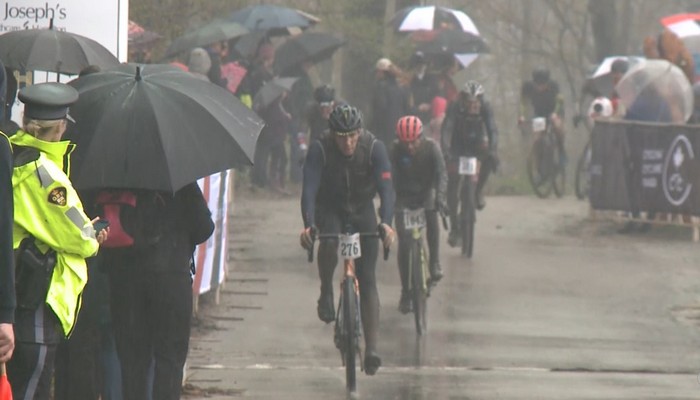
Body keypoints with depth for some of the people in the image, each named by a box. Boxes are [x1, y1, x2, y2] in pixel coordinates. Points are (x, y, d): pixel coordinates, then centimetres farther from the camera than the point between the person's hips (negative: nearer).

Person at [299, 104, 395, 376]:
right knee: (328, 242, -36)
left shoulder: (374, 149, -23)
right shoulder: (319, 150, -24)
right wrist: (308, 225, -48)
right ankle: (326, 293, -9)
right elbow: (309, 188, -32)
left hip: (362, 210, 1)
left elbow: (386, 189, -30)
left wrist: (386, 223, -47)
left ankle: (371, 349, -7)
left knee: (367, 279, -7)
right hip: (329, 208, -1)